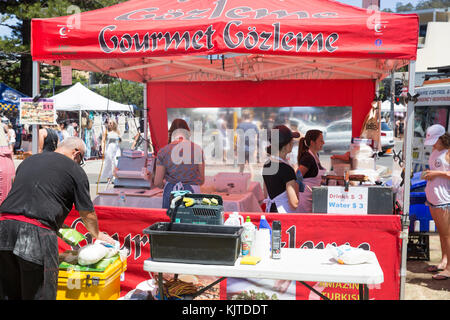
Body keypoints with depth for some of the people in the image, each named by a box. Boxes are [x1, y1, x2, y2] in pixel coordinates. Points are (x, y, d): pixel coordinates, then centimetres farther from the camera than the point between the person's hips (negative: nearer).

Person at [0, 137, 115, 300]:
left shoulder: (28, 161, 24)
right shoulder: (75, 170, 5)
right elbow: (87, 214, 10)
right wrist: (98, 235, 30)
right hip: (37, 233, -6)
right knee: (39, 294, 4)